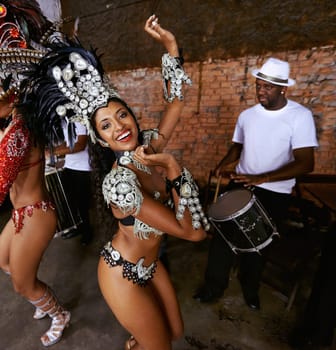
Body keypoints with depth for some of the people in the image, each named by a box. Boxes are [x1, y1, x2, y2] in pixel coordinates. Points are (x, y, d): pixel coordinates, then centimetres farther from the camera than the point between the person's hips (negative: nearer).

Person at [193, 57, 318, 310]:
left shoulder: (300, 116, -12)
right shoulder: (247, 115, 1)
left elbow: (306, 163, -19)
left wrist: (262, 178, -30)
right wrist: (224, 164, -8)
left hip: (275, 194, -2)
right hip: (240, 185, 3)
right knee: (222, 236, 2)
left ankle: (251, 289, 44)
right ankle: (213, 287, 25)